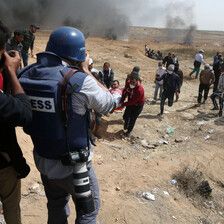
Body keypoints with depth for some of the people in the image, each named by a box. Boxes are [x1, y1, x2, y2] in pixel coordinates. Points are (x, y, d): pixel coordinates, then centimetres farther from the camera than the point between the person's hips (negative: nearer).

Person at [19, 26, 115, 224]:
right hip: (72, 165, -6)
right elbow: (108, 104, -12)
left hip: (42, 160, 6)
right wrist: (86, 71, -5)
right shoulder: (79, 81, -27)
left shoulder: (25, 75, -9)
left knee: (56, 207, 30)